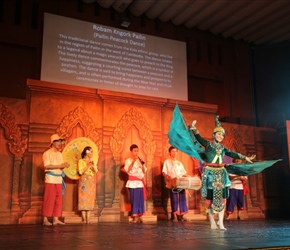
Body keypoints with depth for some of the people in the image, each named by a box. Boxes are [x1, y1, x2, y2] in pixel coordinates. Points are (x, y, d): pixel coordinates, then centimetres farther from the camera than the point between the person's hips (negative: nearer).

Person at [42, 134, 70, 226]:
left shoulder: (60, 154, 16)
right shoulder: (47, 153, -6)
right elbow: (47, 166, -16)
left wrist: (65, 165, -5)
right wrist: (60, 166, -19)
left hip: (59, 179, 7)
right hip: (50, 179, -7)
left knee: (58, 199, 5)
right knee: (49, 199, -6)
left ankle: (56, 219, 10)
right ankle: (45, 219, 0)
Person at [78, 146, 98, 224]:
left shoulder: (92, 161, 16)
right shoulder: (81, 161, 2)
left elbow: (96, 171, 6)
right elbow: (80, 172, -6)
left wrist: (93, 166, -11)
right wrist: (87, 166, -15)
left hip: (91, 182, 4)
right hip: (84, 181, -4)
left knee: (90, 199, -1)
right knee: (83, 199, -7)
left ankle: (88, 218, 1)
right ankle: (84, 218, -3)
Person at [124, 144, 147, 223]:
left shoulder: (140, 160, 13)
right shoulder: (128, 160, 2)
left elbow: (144, 172, 8)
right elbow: (128, 171, -14)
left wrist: (142, 163, -5)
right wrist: (133, 161, -17)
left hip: (140, 182, 4)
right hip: (133, 182, -4)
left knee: (140, 199, 1)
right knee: (134, 199, -6)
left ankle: (139, 216, 7)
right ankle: (134, 216, -2)